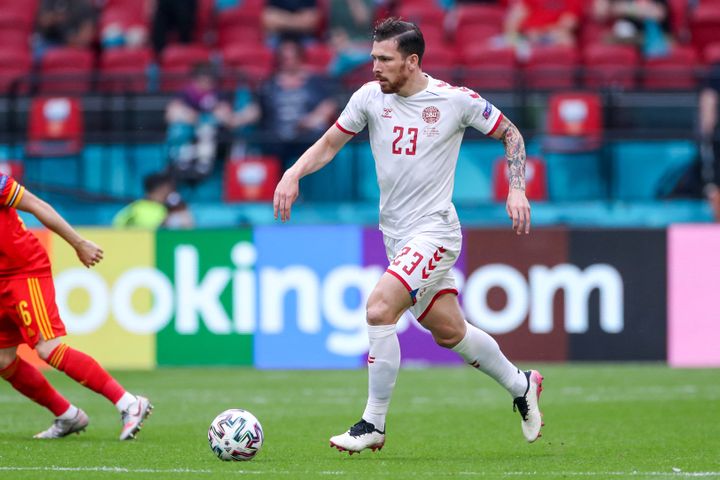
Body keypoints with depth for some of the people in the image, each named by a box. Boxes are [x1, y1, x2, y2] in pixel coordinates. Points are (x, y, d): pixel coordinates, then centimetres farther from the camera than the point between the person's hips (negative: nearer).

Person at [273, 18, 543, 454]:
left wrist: (517, 190, -9)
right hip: (396, 234, 6)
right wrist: (294, 173, -9)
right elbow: (330, 144, 9)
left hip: (434, 230, -6)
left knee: (379, 309, -23)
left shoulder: (456, 101, -11)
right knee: (449, 332, 15)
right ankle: (520, 384, 40)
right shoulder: (370, 97, -1)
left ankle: (374, 425, -13)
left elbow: (510, 134, 2)